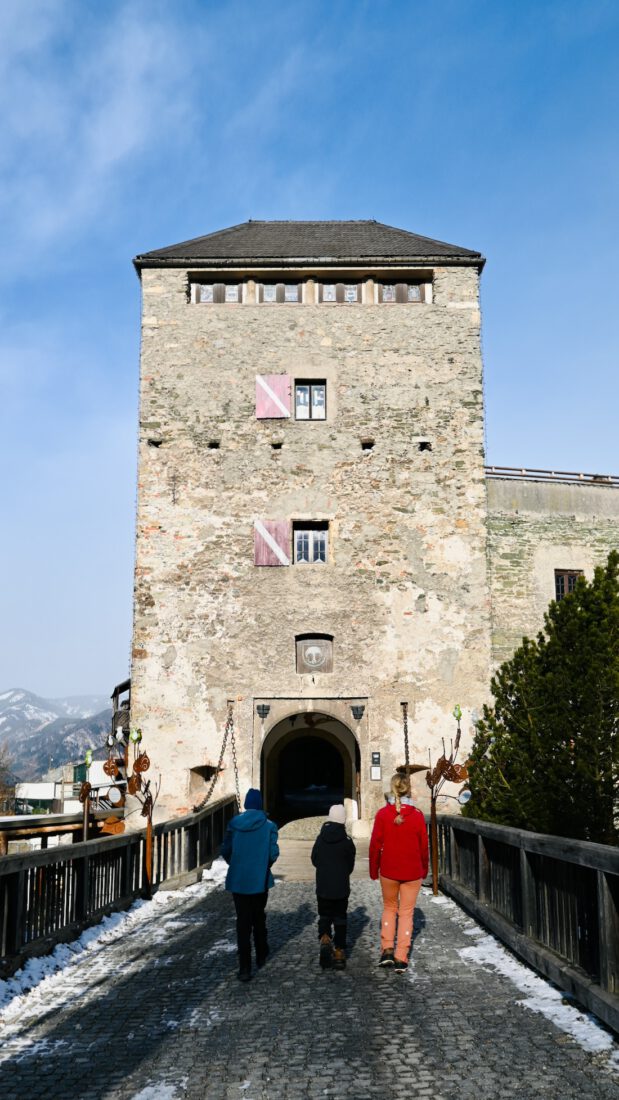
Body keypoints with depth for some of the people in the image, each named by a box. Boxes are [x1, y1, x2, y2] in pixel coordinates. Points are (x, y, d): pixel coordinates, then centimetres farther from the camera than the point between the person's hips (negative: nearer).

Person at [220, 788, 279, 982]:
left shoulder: (234, 824, -5)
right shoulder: (268, 826, -9)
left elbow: (225, 850, -1)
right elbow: (274, 853, -10)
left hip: (238, 880, 0)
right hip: (260, 880, 0)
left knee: (243, 922, 4)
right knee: (259, 918, 21)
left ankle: (245, 968, 0)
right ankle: (261, 957, 33)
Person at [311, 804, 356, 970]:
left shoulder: (320, 839, -5)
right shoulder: (347, 842, -10)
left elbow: (314, 860, 5)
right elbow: (350, 865, 0)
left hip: (322, 886, 1)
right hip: (341, 888, -1)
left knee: (324, 915, 14)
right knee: (340, 917, 9)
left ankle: (324, 939, -12)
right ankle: (339, 952, 8)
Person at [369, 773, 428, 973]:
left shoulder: (382, 814, -9)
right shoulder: (417, 815, -8)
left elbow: (375, 845, -5)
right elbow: (424, 846, 0)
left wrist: (373, 870, 7)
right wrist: (424, 869, 14)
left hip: (388, 871, 0)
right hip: (412, 872, 0)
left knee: (389, 908, 20)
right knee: (406, 913, 9)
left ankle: (387, 949, 11)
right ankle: (401, 958, 8)